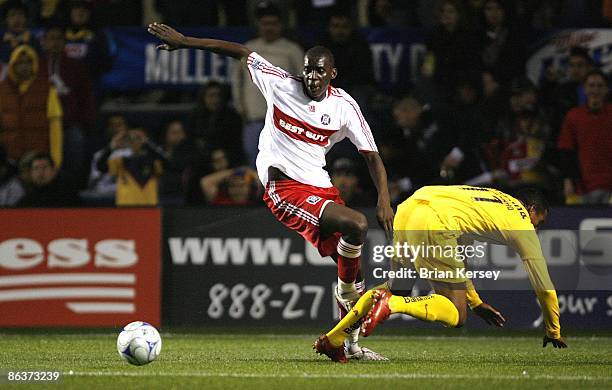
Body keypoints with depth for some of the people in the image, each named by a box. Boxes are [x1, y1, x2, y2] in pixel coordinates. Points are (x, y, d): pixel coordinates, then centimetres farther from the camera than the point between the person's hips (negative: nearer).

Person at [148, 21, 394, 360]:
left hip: (320, 188, 5)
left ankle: (351, 342, 16)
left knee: (349, 258, 1)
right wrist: (184, 41, 7)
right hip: (284, 187, -5)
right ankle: (347, 292, -5)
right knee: (356, 225, -27)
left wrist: (384, 200, -8)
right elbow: (239, 52, 8)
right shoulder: (281, 84, -2)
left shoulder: (344, 106, 3)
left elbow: (371, 155, 5)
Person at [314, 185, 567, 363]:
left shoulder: (494, 200, 38)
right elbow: (543, 284, 24)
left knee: (394, 286, 27)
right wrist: (553, 331, 38)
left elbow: (454, 250, 44)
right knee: (456, 316, -1)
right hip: (434, 224, -8)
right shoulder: (522, 223, 19)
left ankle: (333, 339, 17)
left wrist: (476, 303, 48)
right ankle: (392, 304, -23)